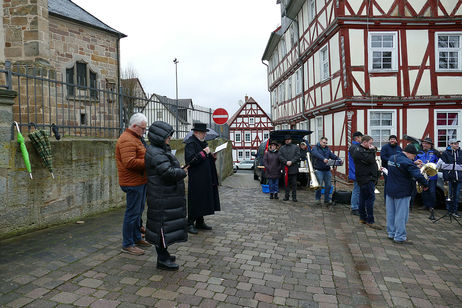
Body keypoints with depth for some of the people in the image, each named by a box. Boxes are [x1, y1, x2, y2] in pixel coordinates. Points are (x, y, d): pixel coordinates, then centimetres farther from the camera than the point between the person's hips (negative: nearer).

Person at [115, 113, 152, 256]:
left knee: (138, 211, 18)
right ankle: (127, 244, 8)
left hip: (140, 181, 11)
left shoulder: (134, 138, 19)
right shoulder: (127, 140, -17)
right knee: (132, 213, -3)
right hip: (133, 183, -11)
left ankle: (137, 238, 31)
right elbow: (129, 163, -26)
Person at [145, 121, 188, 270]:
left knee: (163, 224, 18)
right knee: (163, 224, -2)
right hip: (162, 198, -11)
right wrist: (183, 172, -13)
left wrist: (178, 169, 5)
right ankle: (162, 260, 9)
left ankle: (162, 253, 32)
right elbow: (167, 172, -28)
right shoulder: (156, 153, -19)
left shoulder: (161, 151, 15)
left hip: (166, 195, 11)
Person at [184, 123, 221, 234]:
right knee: (195, 201, -3)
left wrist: (212, 157, 6)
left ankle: (200, 222, 24)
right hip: (196, 179, -9)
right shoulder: (190, 143, -10)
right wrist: (203, 153, -22)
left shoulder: (203, 142, 17)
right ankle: (190, 223, 9)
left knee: (203, 200, 13)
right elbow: (190, 160, -22)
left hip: (206, 179, 9)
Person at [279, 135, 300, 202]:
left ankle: (294, 197, 7)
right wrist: (286, 162, -13)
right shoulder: (282, 148, 12)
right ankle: (286, 196, 15)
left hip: (294, 168, -2)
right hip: (285, 168, 2)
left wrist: (291, 161, -14)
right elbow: (280, 157, 2)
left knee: (294, 183, 1)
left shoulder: (295, 147, 8)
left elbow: (298, 156, -2)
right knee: (286, 183, 7)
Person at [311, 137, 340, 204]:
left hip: (327, 169, 5)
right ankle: (317, 199, 11)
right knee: (319, 185, -6)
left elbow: (332, 155, 4)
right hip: (319, 170, -5)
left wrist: (338, 159, -14)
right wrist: (323, 159, -40)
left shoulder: (327, 149, 18)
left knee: (328, 185, 5)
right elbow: (317, 154, -22)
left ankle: (327, 199, 16)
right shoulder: (315, 148, -1)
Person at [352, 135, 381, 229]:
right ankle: (370, 221, -6)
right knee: (370, 198, -10)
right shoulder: (359, 151, -14)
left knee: (363, 197, 13)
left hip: (367, 178, 11)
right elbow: (370, 160, -23)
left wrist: (377, 168, 8)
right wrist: (372, 150, -10)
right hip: (366, 178, -11)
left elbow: (371, 162, 23)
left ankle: (363, 218, 21)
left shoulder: (363, 150, 19)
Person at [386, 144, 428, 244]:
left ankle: (391, 233, 25)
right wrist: (425, 185, -11)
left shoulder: (392, 158, 6)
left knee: (391, 213, 14)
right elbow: (418, 175, -27)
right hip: (402, 192, -8)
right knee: (401, 215, 1)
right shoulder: (407, 162, -20)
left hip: (390, 190, 8)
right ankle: (400, 237, 8)